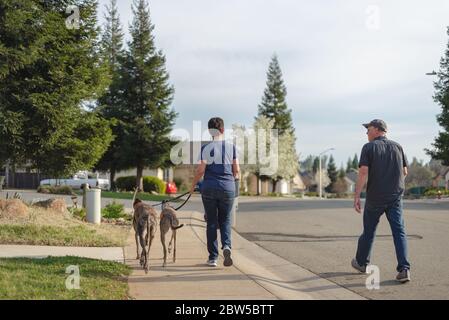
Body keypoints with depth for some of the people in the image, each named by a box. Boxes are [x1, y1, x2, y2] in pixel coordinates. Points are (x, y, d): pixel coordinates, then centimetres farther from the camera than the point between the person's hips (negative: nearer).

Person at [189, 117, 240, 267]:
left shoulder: (205, 148, -3)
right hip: (227, 187, 1)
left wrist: (193, 185, 8)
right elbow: (237, 171, 2)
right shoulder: (231, 147, 2)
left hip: (209, 187, -1)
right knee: (225, 220, 12)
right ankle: (226, 246, -15)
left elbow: (200, 170, -7)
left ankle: (213, 257, 8)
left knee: (211, 222, 7)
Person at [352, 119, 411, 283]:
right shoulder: (397, 147, 6)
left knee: (369, 230, 15)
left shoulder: (369, 147, -6)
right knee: (399, 232, -2)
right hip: (395, 197, 2)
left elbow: (363, 172, -15)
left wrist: (356, 196, -14)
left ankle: (361, 262, 33)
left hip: (375, 197, -2)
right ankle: (404, 269, -14)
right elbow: (404, 172, 10)